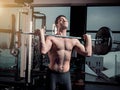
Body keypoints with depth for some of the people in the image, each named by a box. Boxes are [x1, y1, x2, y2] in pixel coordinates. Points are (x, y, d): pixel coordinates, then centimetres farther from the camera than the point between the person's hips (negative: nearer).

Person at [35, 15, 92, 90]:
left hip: (66, 75, 4)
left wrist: (88, 39, 8)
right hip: (53, 74, -4)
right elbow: (43, 51, -28)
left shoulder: (73, 40, 5)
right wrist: (41, 35, -24)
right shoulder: (51, 38, -9)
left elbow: (88, 53, 1)